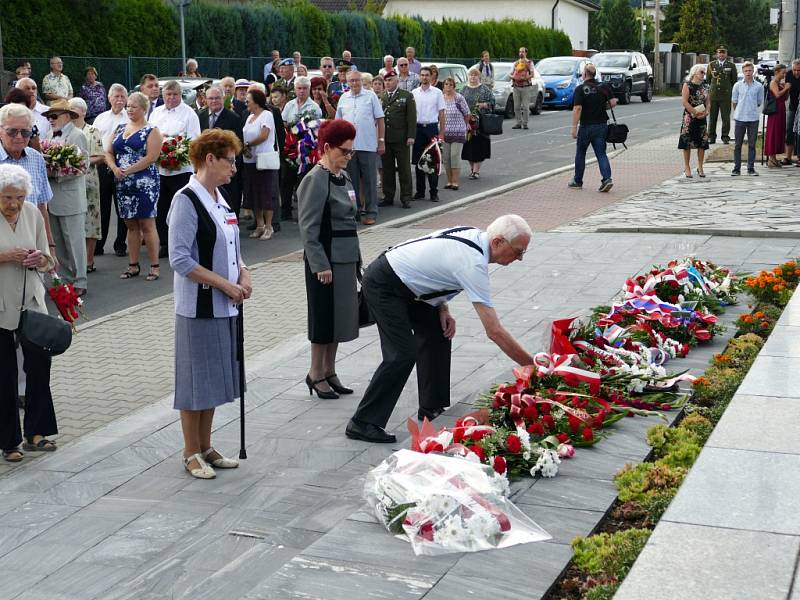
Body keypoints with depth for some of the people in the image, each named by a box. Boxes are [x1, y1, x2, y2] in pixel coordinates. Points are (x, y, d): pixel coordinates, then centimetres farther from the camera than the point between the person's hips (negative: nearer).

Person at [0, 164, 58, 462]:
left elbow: (47, 261, 10)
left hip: (31, 302, 4)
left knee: (40, 364, 4)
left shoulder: (32, 214, 2)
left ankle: (35, 432, 19)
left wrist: (40, 259, -13)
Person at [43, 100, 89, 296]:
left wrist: (55, 173, -18)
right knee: (59, 243, 11)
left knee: (74, 241, -2)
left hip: (70, 198, -7)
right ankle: (65, 279, 20)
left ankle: (79, 283, 5)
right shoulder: (49, 135, 15)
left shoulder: (77, 136, -7)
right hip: (52, 199, 7)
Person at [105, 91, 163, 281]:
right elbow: (108, 152, 13)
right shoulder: (120, 128, 15)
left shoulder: (151, 131, -2)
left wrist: (128, 171, -14)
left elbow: (151, 157, -13)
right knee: (131, 225, 9)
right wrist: (115, 168, -7)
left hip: (145, 182, -6)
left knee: (147, 224, -6)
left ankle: (155, 266, -1)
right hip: (123, 183, 6)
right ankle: (133, 265, 15)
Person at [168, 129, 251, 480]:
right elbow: (180, 260, -20)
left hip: (225, 306, 8)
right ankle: (192, 454, 14)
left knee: (215, 378, 15)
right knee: (196, 379, 2)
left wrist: (243, 273, 2)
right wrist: (225, 284, -19)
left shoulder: (219, 199, 11)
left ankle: (205, 448, 27)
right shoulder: (187, 201, -15)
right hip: (198, 306, -8)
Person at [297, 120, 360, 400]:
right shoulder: (315, 180, -15)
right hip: (326, 258, -8)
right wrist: (320, 265, -21)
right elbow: (309, 228, -18)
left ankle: (329, 371, 25)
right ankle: (316, 374, 14)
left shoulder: (342, 176, 11)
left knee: (340, 316, 13)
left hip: (345, 258, 8)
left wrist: (356, 257, 17)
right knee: (324, 316, 1)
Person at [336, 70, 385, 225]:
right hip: (348, 145, 3)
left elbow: (380, 119, 1)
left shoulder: (371, 96, 2)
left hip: (368, 145, -3)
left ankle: (371, 212, 5)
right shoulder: (343, 98, 10)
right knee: (352, 180, 9)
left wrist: (382, 141, -4)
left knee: (370, 180, 0)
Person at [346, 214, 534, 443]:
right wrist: (533, 365, -23)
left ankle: (432, 408, 19)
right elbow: (495, 332, -28)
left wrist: (443, 309, 3)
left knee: (438, 333, 11)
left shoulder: (473, 235, -1)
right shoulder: (473, 265, -28)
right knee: (403, 354, -15)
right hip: (382, 285, -10)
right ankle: (363, 423, -8)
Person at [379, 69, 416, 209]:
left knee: (404, 169, 2)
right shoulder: (381, 97, 11)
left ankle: (406, 198, 7)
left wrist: (411, 136, -10)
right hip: (384, 139, 3)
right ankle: (388, 196, 14)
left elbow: (412, 117, -3)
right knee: (387, 169, 7)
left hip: (401, 139, -3)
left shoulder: (407, 96, 2)